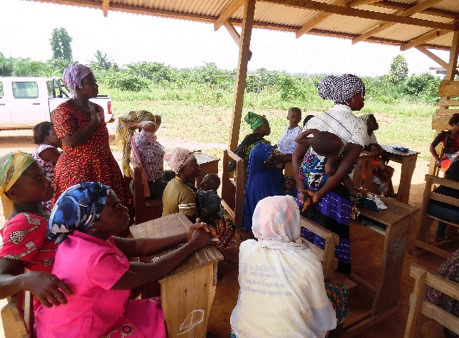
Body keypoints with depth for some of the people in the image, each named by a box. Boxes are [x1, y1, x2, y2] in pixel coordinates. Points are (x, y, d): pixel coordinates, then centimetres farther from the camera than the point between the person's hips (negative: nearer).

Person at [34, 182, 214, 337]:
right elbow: (152, 272, -27)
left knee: (164, 313, 11)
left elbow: (136, 246, -4)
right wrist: (194, 244, -18)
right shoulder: (95, 258, -37)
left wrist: (184, 237, -10)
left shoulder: (85, 237, -9)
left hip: (86, 317, 8)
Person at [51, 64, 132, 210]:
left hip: (103, 169, 6)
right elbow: (70, 142, -22)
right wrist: (94, 122, -14)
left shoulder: (98, 108, 12)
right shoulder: (63, 110, -9)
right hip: (77, 172, -6)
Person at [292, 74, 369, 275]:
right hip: (333, 193, -5)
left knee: (307, 238, 22)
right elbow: (344, 168, -20)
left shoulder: (316, 119, 4)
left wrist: (303, 189, -6)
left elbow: (296, 156, -3)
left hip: (307, 187, 5)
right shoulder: (358, 126, -10)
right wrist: (319, 195, -15)